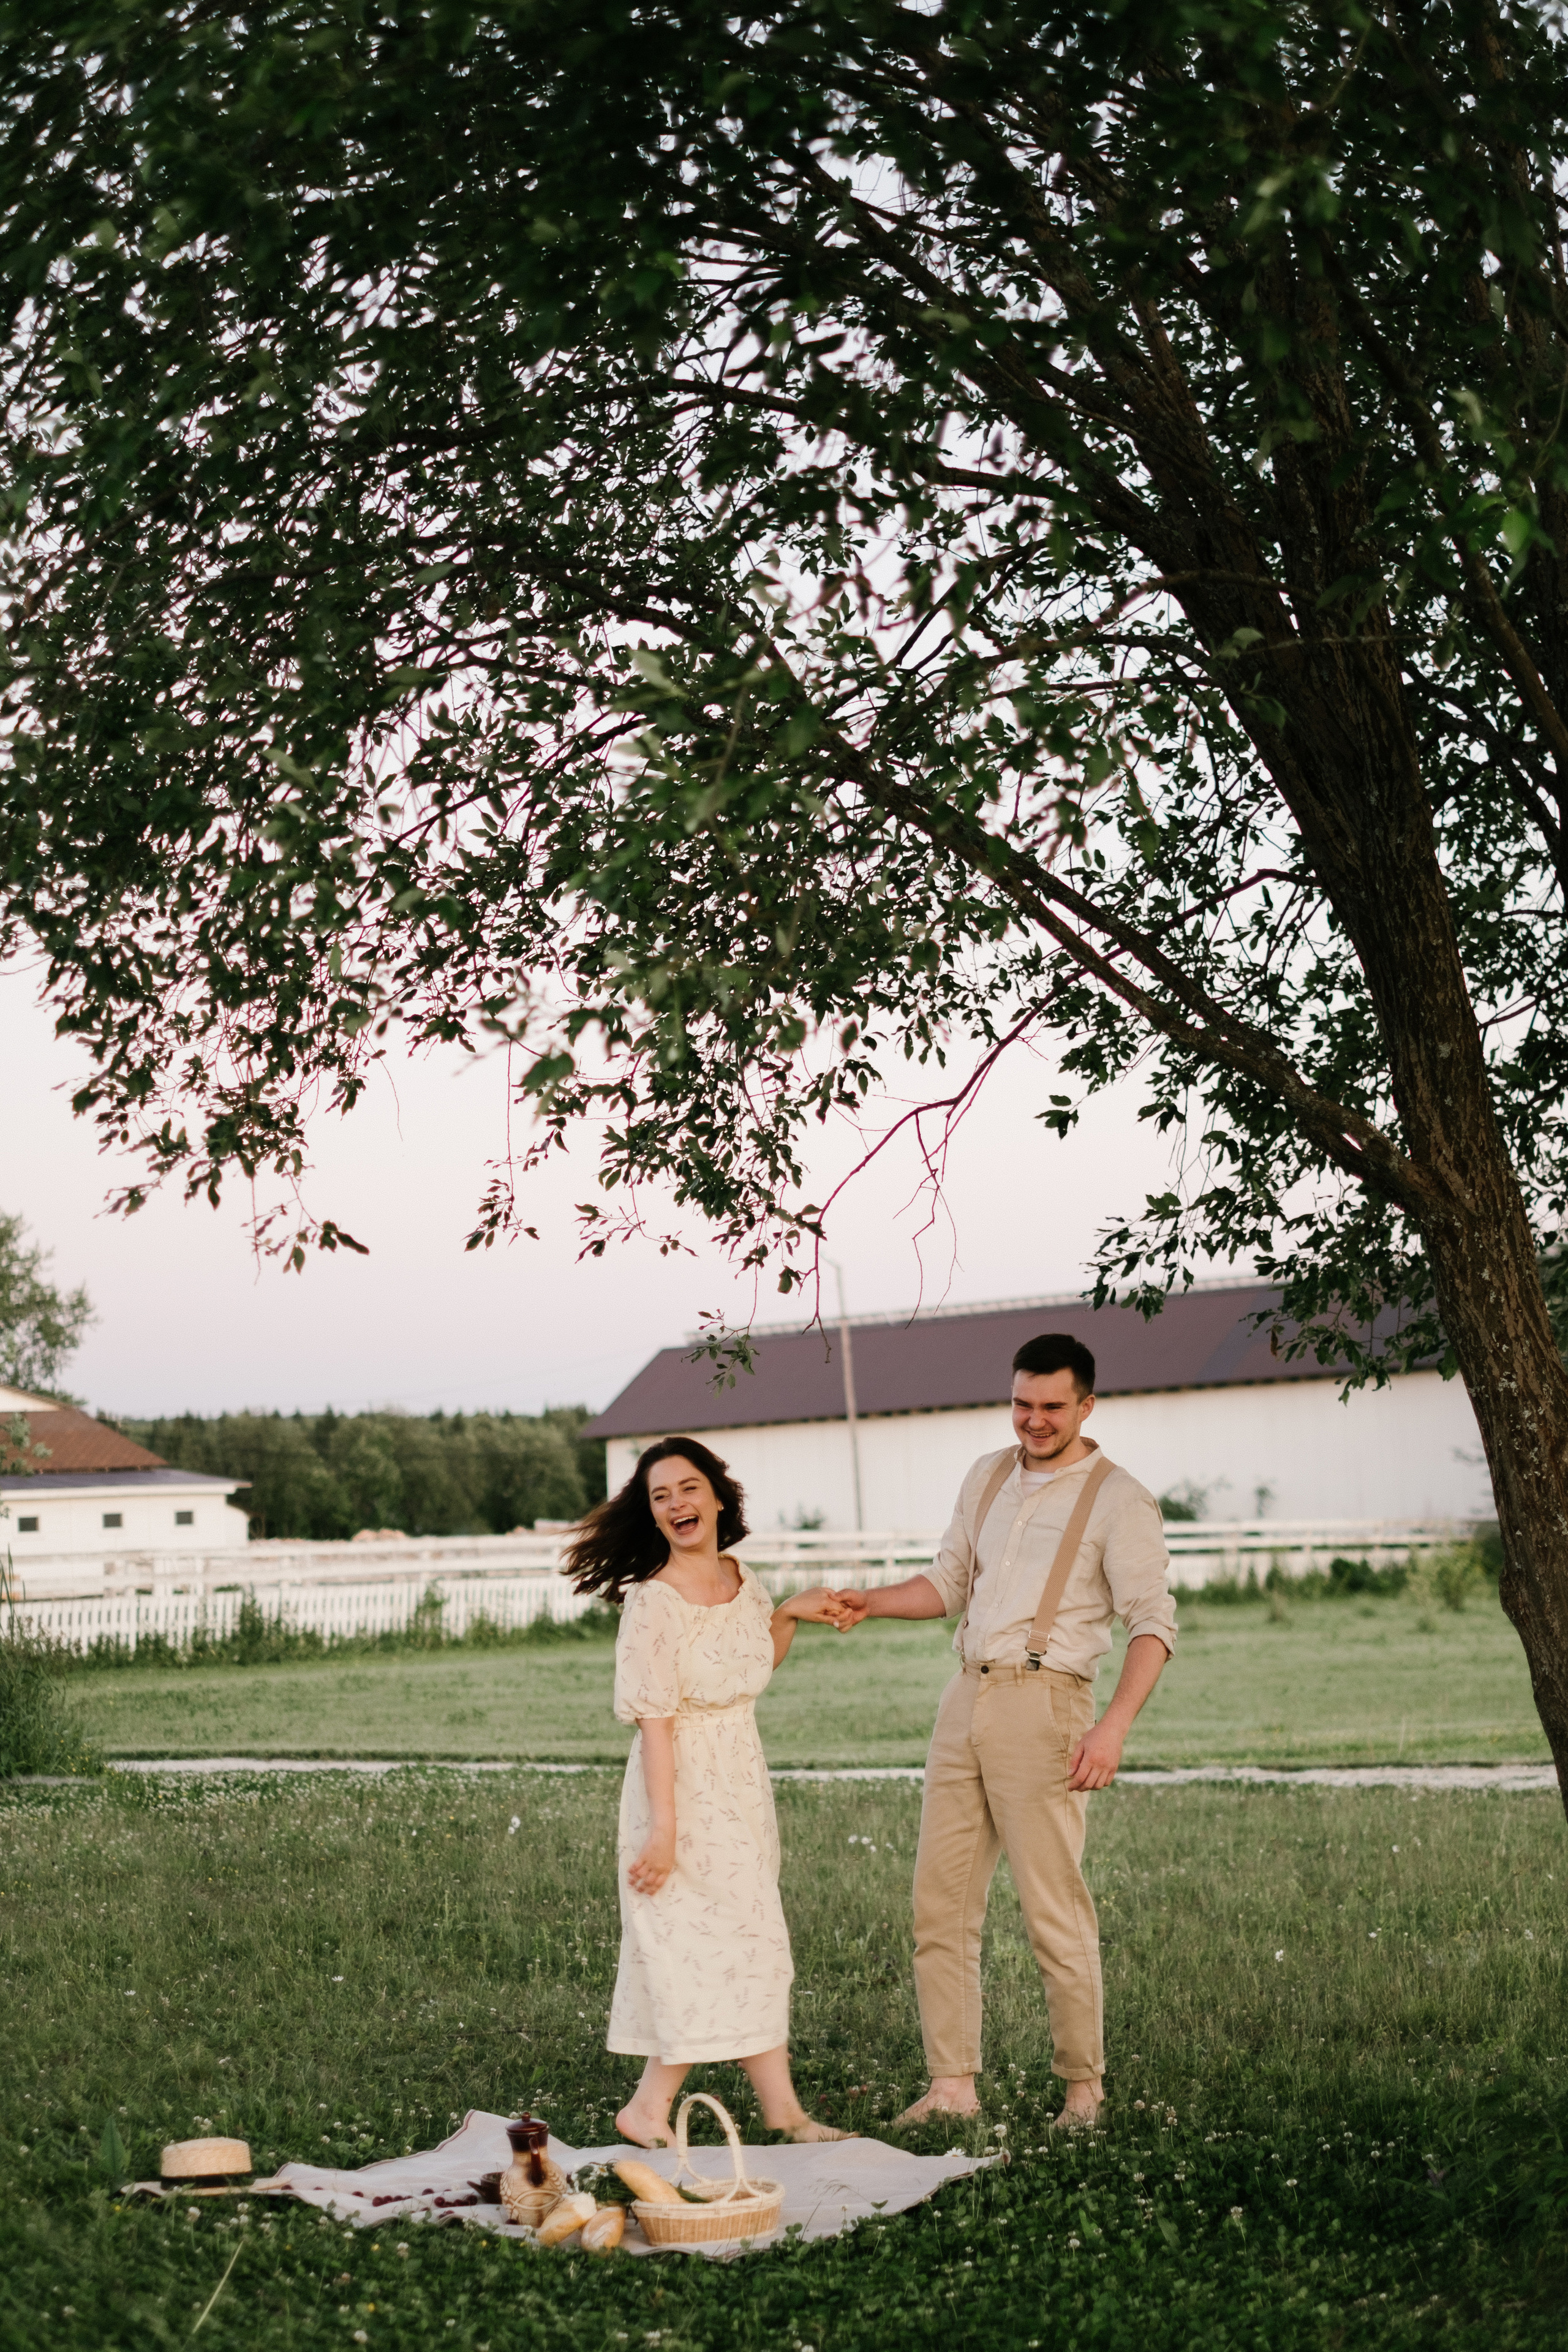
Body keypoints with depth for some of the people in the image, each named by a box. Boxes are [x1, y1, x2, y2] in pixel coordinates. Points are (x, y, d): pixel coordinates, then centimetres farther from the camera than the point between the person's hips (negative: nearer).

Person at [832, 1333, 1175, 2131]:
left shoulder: (1118, 1500, -2)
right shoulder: (987, 1478, 17)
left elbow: (1152, 1623, -8)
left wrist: (1114, 1726, -20)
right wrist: (873, 1602, 7)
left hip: (1044, 1703, -6)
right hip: (965, 1701, 6)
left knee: (1054, 1908, -5)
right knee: (939, 1899, 4)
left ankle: (1084, 2087, 7)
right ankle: (952, 2085, 9)